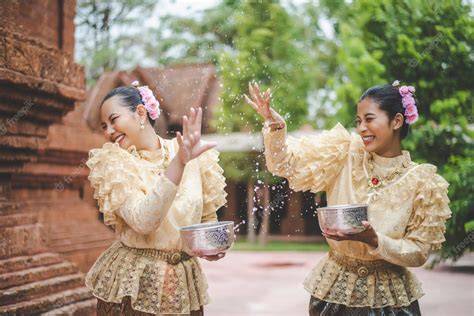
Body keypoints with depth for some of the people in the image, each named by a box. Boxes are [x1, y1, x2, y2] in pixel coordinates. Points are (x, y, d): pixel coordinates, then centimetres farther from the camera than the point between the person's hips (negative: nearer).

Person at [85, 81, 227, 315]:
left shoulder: (194, 156, -2)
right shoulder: (114, 164, -8)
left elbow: (207, 215, 12)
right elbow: (143, 221, -25)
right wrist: (179, 162, -30)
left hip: (183, 281, 2)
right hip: (131, 282, -2)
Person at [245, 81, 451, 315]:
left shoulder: (422, 183, -9)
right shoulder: (345, 156, -5)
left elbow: (419, 253, -8)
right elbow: (287, 163, -6)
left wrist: (374, 240, -23)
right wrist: (275, 125, -23)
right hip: (333, 289, 2)